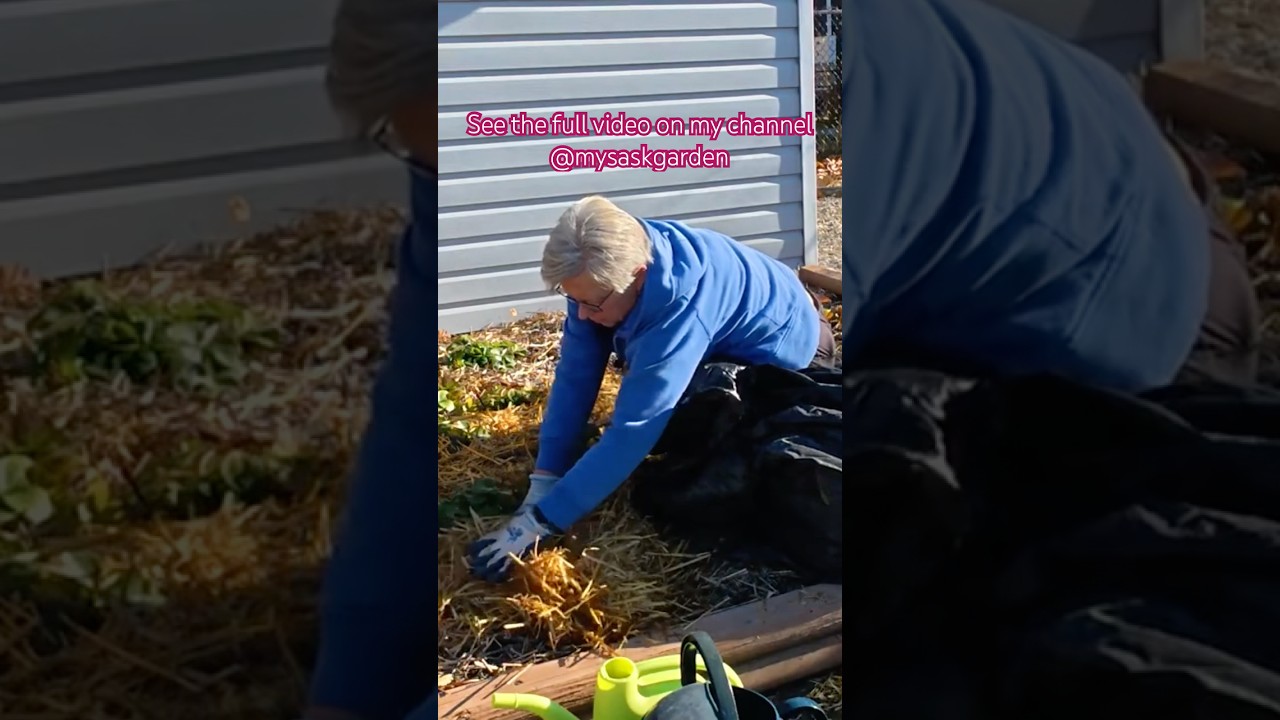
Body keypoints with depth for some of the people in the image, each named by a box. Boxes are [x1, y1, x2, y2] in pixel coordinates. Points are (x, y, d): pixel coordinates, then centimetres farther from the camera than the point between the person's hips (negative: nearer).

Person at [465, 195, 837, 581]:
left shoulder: (681, 308, -47)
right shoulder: (604, 267, -26)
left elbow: (632, 431, -47)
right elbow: (575, 376, -22)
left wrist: (540, 521, -47)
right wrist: (543, 482, -26)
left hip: (779, 346, -7)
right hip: (722, 347, 7)